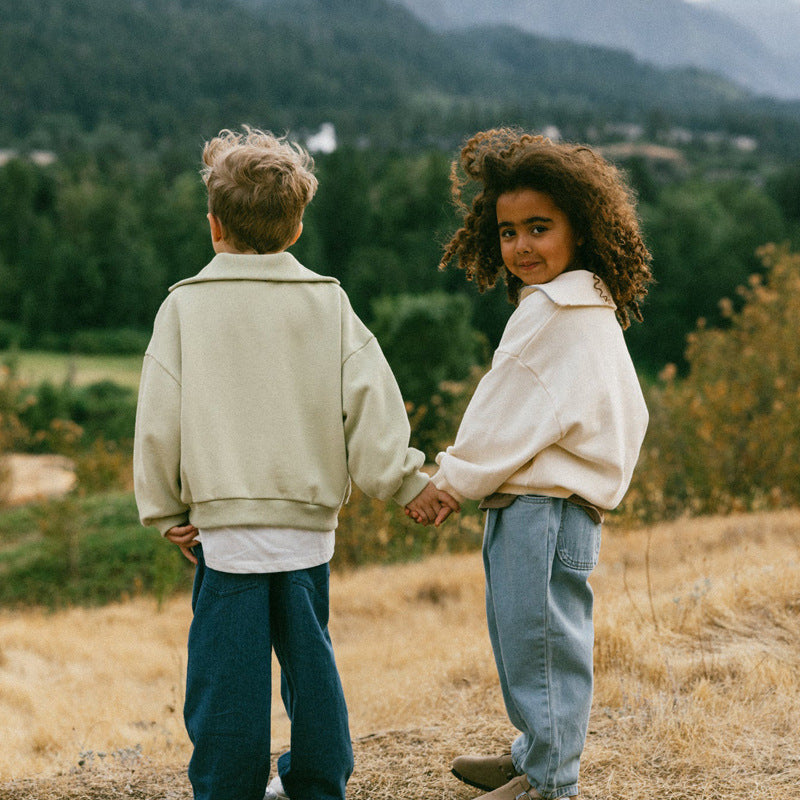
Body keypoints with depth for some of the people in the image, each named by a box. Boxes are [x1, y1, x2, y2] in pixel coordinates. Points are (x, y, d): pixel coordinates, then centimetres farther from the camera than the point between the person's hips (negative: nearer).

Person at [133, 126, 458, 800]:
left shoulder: (185, 306, -2)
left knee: (228, 674, 3)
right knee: (309, 656, 16)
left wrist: (167, 510, 7)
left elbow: (160, 418, -2)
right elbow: (370, 399, -2)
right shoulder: (327, 303, 2)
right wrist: (405, 481, 7)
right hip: (310, 522, 3)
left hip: (226, 523, -3)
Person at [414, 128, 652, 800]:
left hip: (544, 506, -11)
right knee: (518, 637, 19)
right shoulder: (591, 308, 15)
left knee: (540, 640, -3)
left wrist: (451, 480, -5)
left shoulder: (556, 312, -16)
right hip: (528, 500, 11)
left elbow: (516, 418, -17)